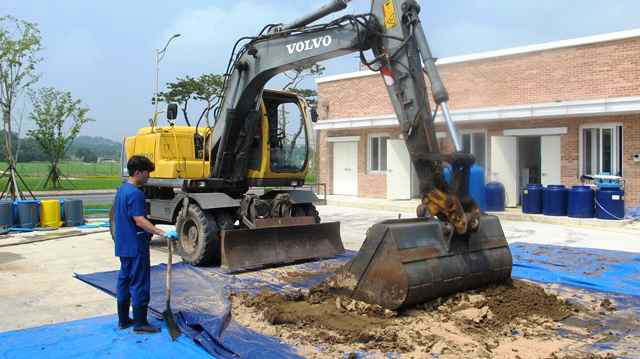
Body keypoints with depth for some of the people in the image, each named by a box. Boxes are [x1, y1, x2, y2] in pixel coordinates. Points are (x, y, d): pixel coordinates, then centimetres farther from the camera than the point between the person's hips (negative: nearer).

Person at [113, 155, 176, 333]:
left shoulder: (121, 190, 12)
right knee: (139, 283, -2)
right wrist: (162, 233, -30)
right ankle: (140, 322, 4)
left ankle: (123, 319, 22)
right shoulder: (135, 193, -19)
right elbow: (140, 220, -25)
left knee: (124, 280, 14)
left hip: (123, 245, 10)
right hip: (136, 247, -10)